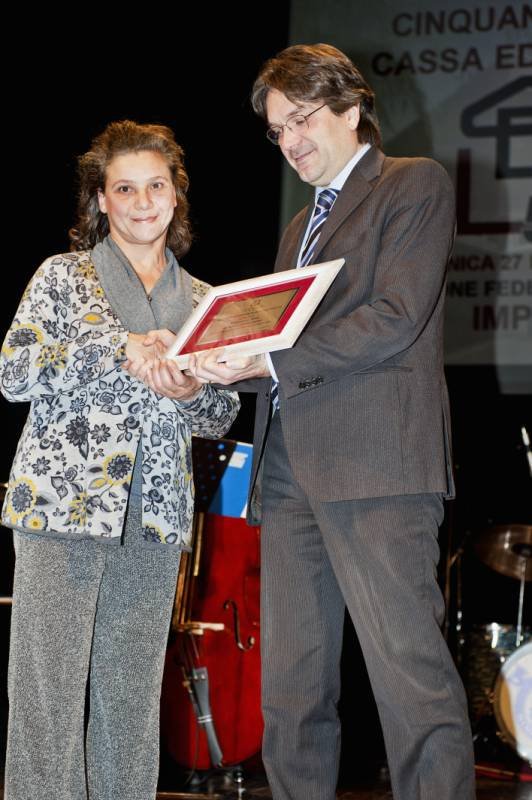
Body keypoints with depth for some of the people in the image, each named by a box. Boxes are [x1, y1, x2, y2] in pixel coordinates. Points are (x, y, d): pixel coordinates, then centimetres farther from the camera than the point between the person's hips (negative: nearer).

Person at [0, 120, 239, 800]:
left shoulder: (200, 299, 17)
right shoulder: (64, 275, 6)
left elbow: (223, 417, 19)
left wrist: (190, 393, -4)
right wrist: (117, 350, -16)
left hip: (155, 517, 4)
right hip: (62, 506, -4)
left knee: (134, 699, 4)